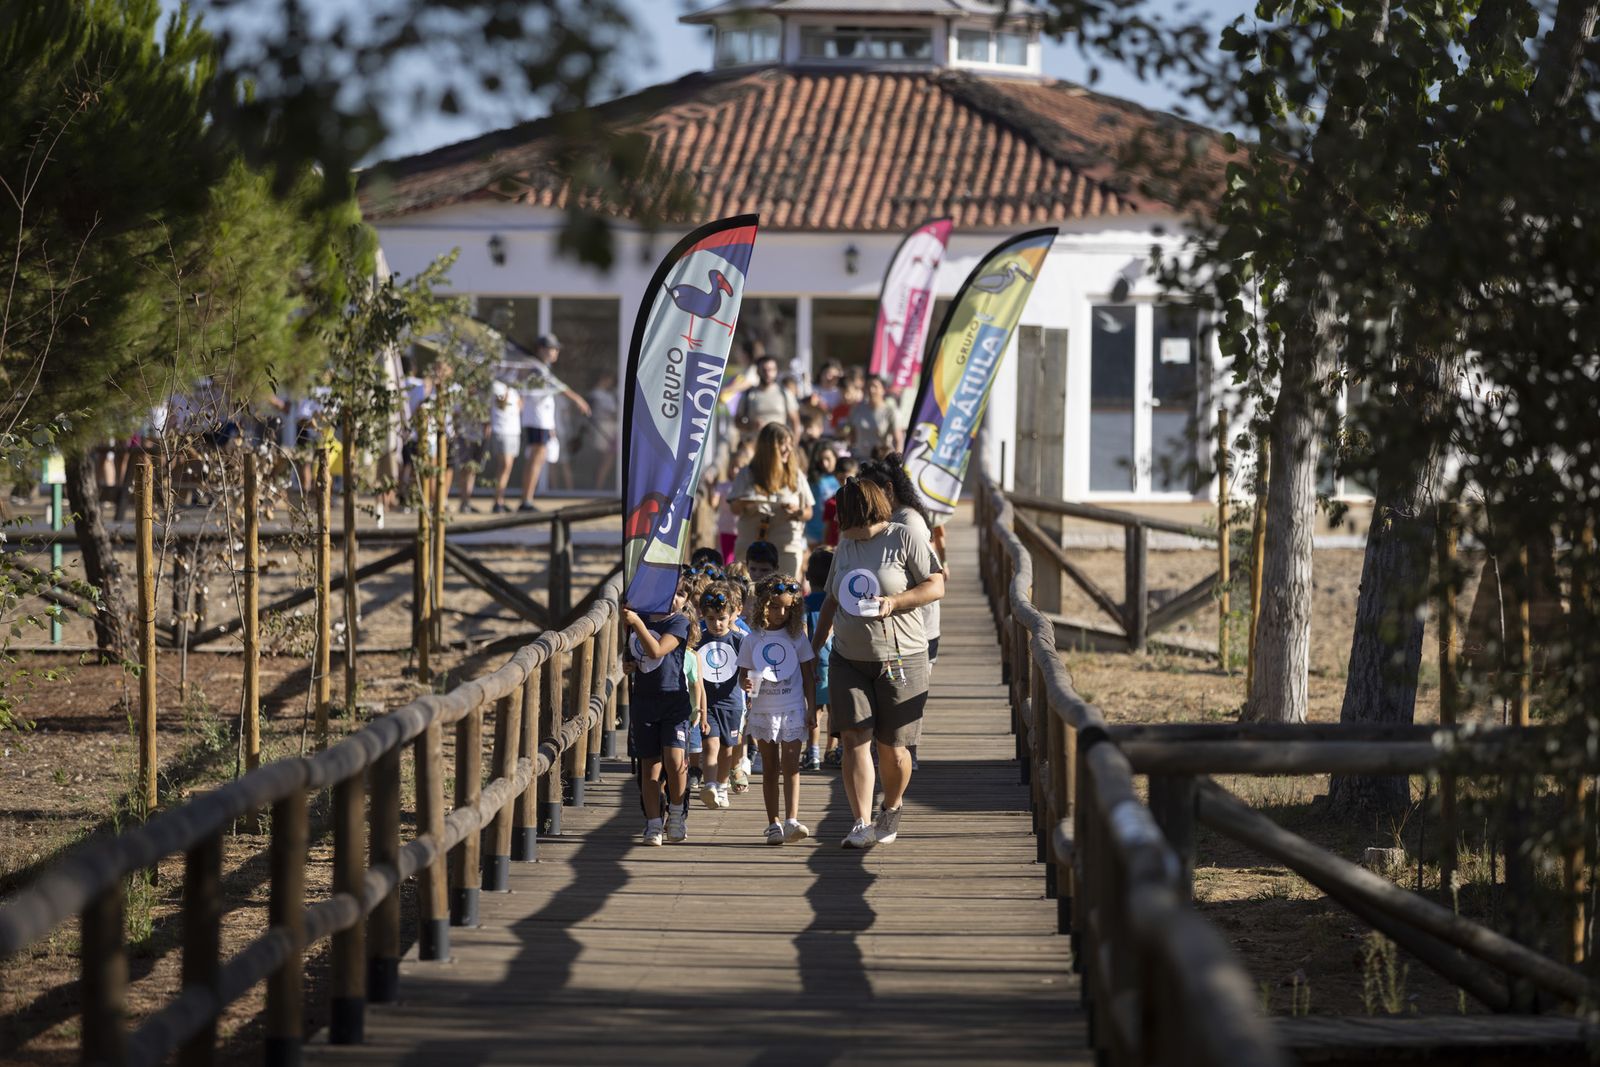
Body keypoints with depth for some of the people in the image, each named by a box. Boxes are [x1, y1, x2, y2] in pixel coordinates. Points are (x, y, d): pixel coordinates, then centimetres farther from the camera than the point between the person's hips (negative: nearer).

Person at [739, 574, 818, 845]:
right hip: (764, 710, 1)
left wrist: (811, 709, 2)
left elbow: (808, 675, 5)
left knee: (790, 765, -11)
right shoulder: (752, 641, 1)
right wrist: (746, 683, -20)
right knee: (770, 767, 6)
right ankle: (773, 824, 10)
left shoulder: (797, 637, 2)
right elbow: (743, 674, 4)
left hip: (793, 710, -1)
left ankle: (791, 821, -20)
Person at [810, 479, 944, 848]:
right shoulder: (845, 545, 13)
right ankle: (862, 824, -14)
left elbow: (936, 585, -7)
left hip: (899, 660, -4)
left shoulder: (903, 539, -5)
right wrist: (816, 643, 16)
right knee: (855, 739, -11)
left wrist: (894, 602, -19)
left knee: (892, 747, 2)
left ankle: (892, 810, 29)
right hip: (848, 661, 4)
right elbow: (832, 599, 22)